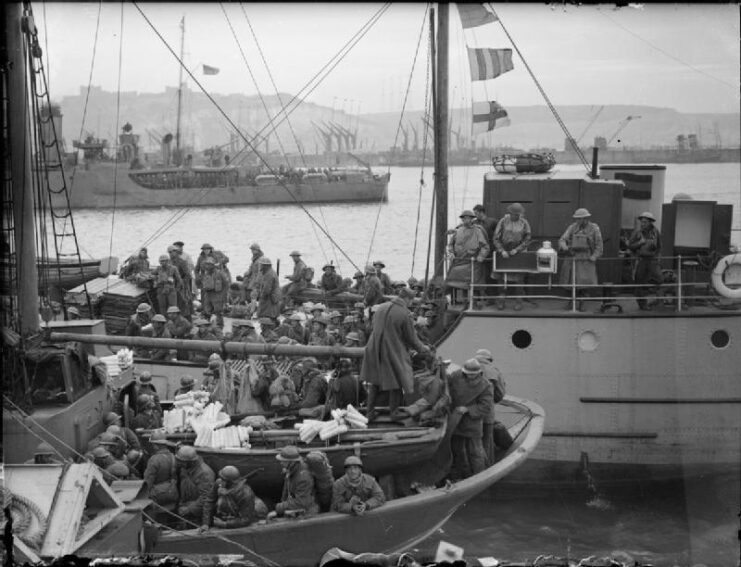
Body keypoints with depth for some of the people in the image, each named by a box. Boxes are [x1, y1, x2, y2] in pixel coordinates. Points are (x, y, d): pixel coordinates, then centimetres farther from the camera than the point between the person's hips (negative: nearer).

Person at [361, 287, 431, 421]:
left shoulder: (381, 308, 1)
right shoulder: (404, 314, -17)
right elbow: (411, 338, -8)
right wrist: (422, 348, 12)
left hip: (375, 350, 6)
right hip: (394, 353, -6)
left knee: (375, 384, 18)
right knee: (396, 386, 11)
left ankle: (370, 414, 25)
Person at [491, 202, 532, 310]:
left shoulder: (524, 223, 0)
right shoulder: (503, 221, -4)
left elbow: (527, 239, -1)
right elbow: (495, 238, -5)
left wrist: (516, 250, -13)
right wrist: (502, 251, -18)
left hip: (518, 253, 0)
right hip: (504, 252, 0)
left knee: (518, 277, -1)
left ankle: (518, 301, 4)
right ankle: (501, 299, 2)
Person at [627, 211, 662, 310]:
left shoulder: (655, 231, 5)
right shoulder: (637, 232, -2)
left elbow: (659, 246, 18)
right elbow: (630, 246, -1)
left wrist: (656, 255, 7)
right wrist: (640, 243, -15)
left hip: (652, 260, 2)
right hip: (641, 260, -2)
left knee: (659, 279, -13)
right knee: (640, 283, 1)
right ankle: (642, 304, 14)